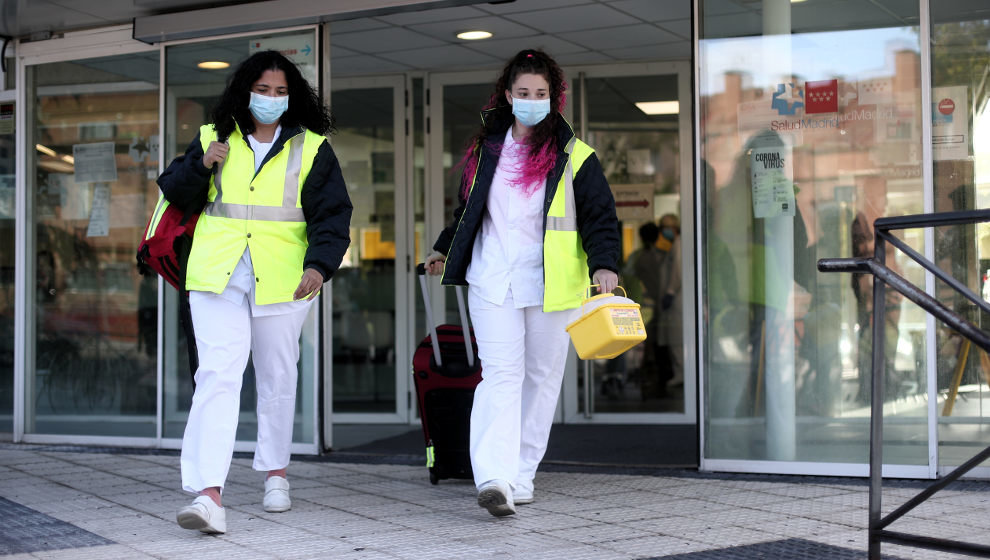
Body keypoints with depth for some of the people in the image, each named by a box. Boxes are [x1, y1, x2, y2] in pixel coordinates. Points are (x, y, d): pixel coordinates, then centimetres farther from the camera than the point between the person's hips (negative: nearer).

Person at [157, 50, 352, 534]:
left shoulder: (311, 148, 5)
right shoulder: (214, 138, 10)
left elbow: (331, 214, -2)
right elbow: (174, 194, 12)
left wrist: (320, 264, -18)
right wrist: (201, 165, -8)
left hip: (282, 278, 1)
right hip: (217, 276, 0)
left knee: (278, 377, 13)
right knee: (217, 376, -14)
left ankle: (275, 471, 33)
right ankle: (208, 495, -22)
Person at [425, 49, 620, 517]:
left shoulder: (574, 157, 1)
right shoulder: (485, 149, 11)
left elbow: (600, 216, -2)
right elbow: (468, 209, 26)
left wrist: (604, 264, -18)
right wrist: (444, 249, 32)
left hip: (549, 285, -1)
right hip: (491, 282, 1)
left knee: (542, 375, 6)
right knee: (500, 373, -11)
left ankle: (521, 474, 17)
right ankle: (494, 477, -22)